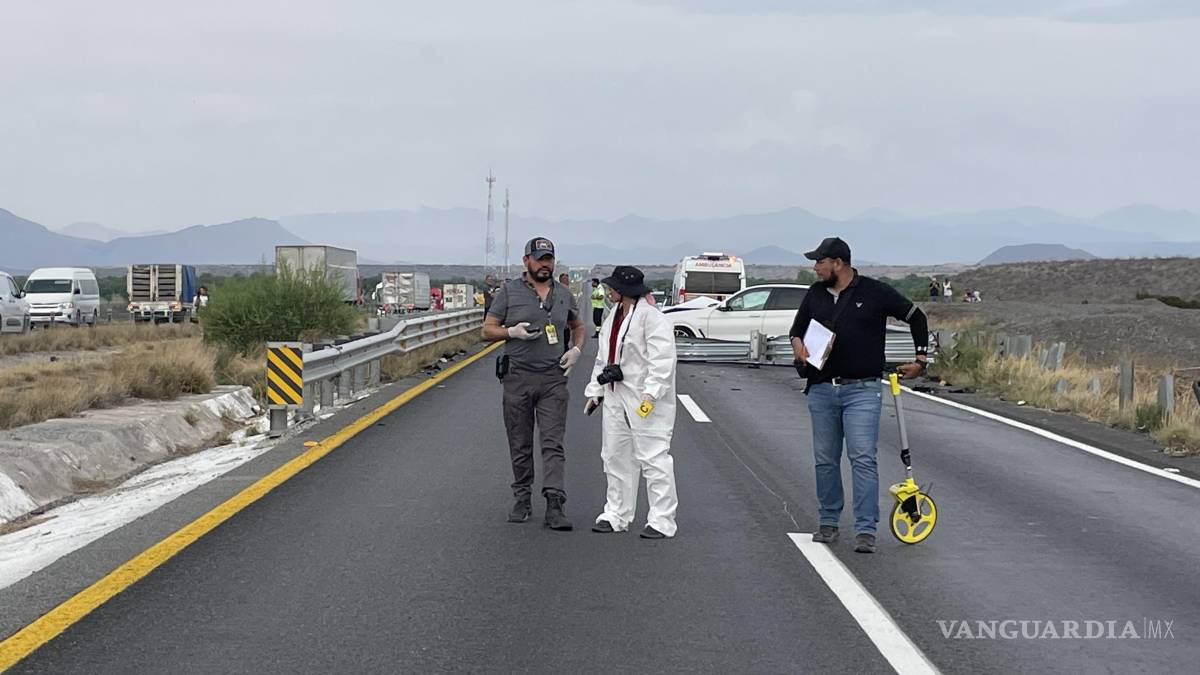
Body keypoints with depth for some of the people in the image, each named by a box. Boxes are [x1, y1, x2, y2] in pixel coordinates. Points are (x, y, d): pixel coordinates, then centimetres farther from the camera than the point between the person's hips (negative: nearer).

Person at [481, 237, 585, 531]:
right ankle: (522, 500, 18)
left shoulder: (564, 294, 11)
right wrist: (512, 332, -16)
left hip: (553, 378, 1)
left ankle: (554, 506, -14)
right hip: (518, 377, -1)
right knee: (520, 446, 6)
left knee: (553, 443, -8)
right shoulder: (509, 291, 2)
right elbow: (487, 331, 3)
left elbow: (578, 327, 26)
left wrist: (577, 349, 6)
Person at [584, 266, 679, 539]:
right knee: (616, 457, 13)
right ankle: (617, 515, 23)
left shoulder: (652, 319, -14)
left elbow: (662, 362, -21)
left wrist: (650, 395, -27)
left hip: (645, 403, -9)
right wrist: (595, 391, 19)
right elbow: (602, 358, 22)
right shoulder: (613, 318, 15)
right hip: (616, 398, 9)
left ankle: (662, 521, -2)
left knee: (653, 459, -6)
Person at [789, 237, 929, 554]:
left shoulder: (875, 292, -3)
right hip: (821, 389, 5)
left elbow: (916, 317, 8)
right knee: (825, 460, 9)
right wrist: (797, 343, 0)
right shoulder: (815, 294, 10)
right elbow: (798, 327, 24)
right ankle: (828, 523, 21)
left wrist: (920, 359, 5)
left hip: (861, 391, -5)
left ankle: (866, 530, -10)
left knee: (863, 459, -10)